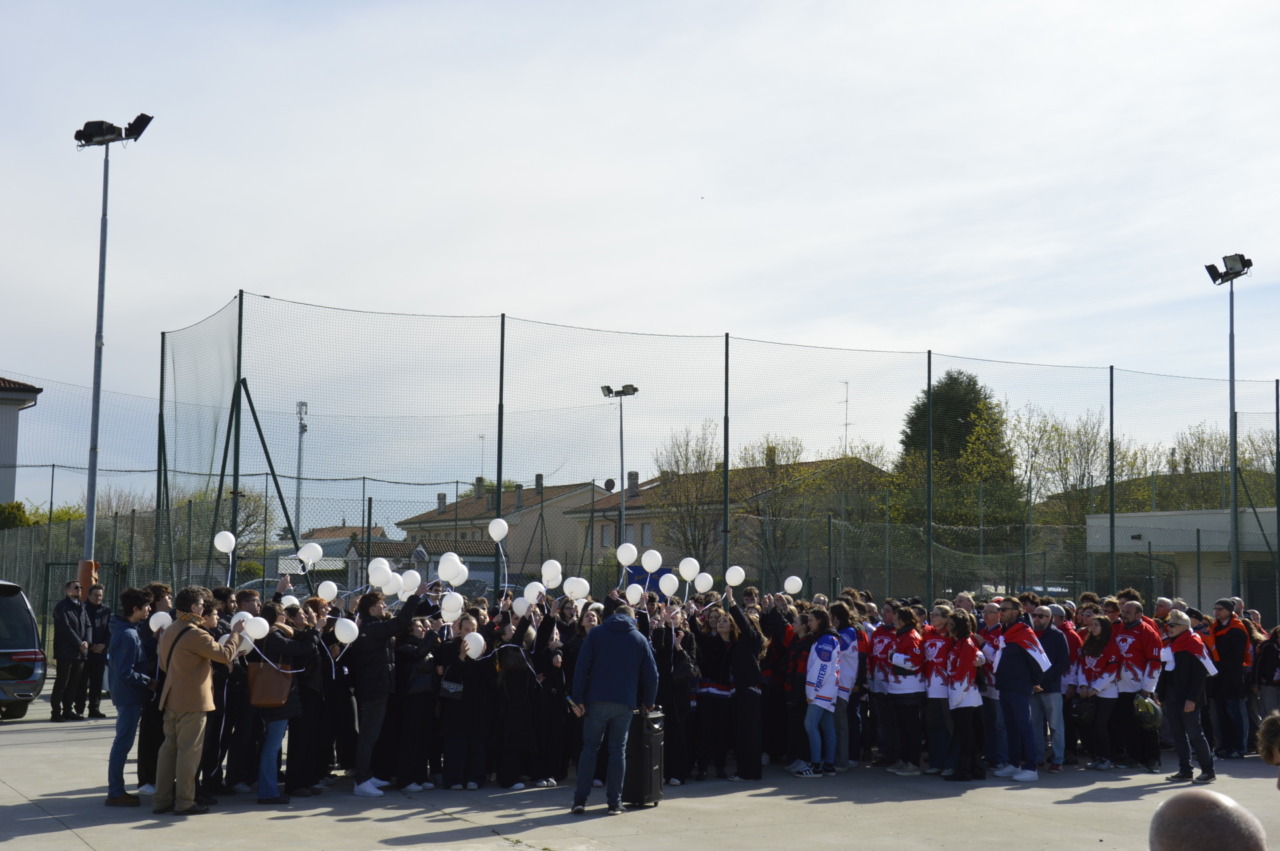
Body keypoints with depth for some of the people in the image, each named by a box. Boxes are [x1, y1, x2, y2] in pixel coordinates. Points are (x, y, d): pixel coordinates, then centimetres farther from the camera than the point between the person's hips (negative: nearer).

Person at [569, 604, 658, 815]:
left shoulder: (596, 634, 4)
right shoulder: (639, 639, 8)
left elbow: (582, 667, -4)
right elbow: (651, 674, 7)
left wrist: (579, 699, -3)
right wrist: (648, 702, 20)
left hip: (596, 701, -1)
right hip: (625, 703, 1)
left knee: (589, 748, 7)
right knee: (618, 750, 7)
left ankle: (580, 800, 2)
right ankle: (614, 803, 6)